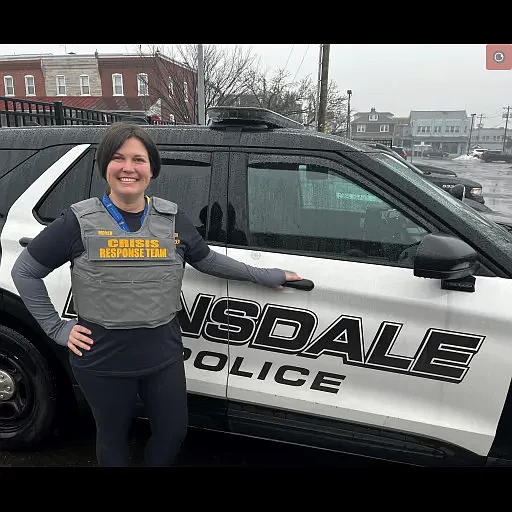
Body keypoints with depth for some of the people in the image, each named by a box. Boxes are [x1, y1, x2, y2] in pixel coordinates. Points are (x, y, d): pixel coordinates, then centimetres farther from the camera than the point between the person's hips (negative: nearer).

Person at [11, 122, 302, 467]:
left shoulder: (172, 218, -1)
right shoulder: (80, 220, -8)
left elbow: (207, 260, 12)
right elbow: (24, 272, 2)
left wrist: (265, 276, 13)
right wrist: (57, 328, -3)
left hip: (164, 354, 2)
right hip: (103, 359, -2)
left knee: (174, 432, 18)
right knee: (114, 438, 20)